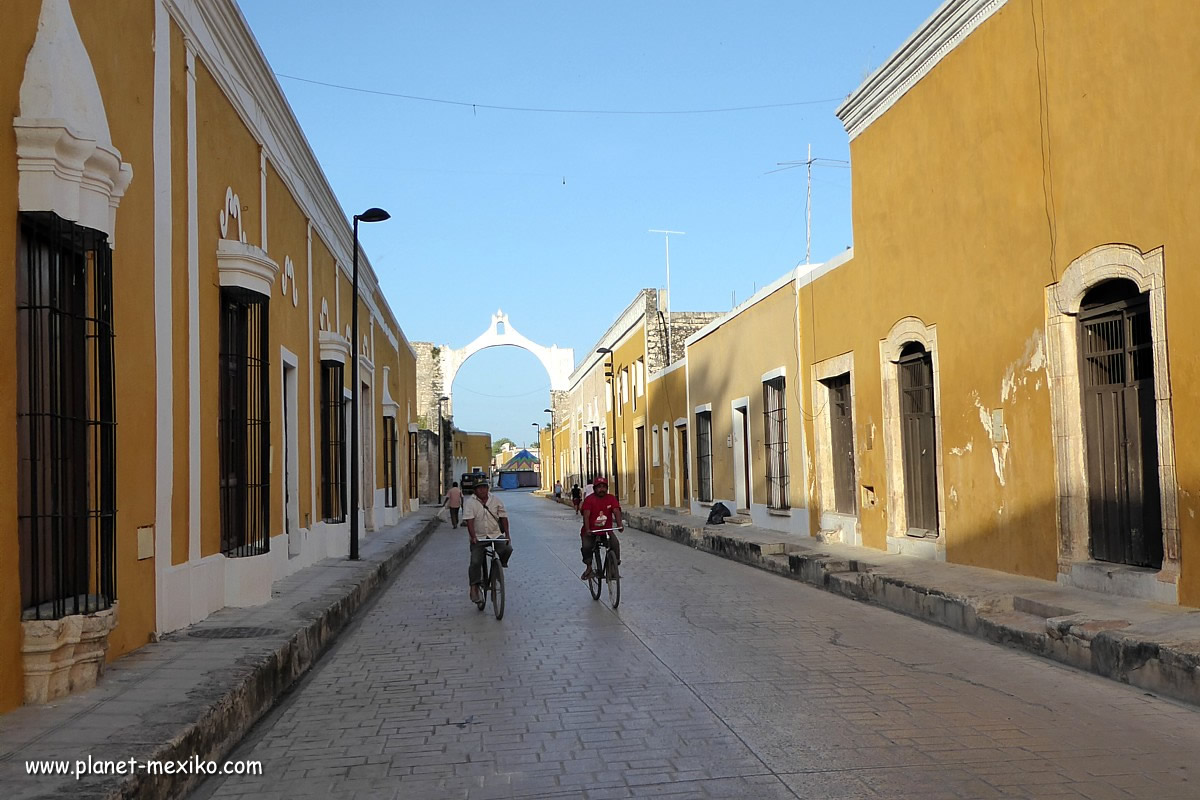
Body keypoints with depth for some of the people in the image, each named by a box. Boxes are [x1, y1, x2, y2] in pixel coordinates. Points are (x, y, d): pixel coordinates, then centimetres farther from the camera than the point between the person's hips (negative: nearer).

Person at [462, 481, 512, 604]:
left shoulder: (495, 500, 3)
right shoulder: (470, 502, -5)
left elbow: (503, 517, 7)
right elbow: (469, 521, -14)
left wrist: (507, 534, -1)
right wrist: (473, 537, -26)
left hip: (496, 535, 2)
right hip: (478, 537, -1)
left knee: (507, 549, -24)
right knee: (475, 562, -12)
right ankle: (474, 588, -2)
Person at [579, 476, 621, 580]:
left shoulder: (611, 498, 0)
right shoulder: (589, 499, -9)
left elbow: (616, 511, -14)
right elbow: (586, 515, -20)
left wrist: (619, 525, -32)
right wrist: (587, 529, -35)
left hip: (607, 530, 2)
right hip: (591, 530, -2)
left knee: (615, 544, -24)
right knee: (586, 546, -25)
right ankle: (589, 567, 1)